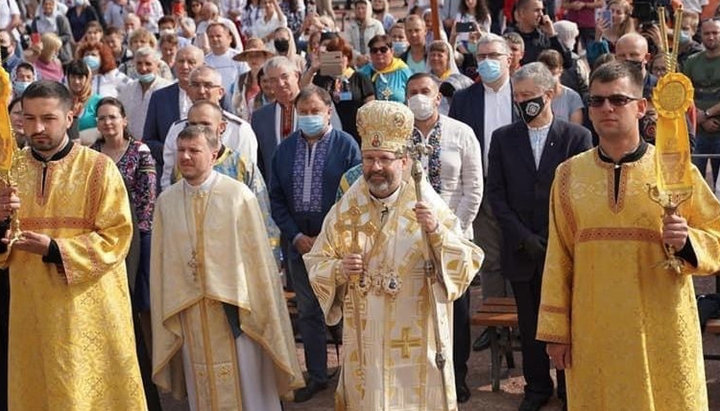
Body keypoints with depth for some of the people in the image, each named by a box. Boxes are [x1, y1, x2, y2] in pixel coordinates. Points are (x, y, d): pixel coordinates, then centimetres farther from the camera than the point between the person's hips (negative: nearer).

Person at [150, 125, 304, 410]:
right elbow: (161, 263, 6)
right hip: (190, 314, 3)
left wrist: (259, 311, -3)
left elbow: (257, 255, -4)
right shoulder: (166, 201, 3)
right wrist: (166, 315, 5)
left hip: (234, 307, -3)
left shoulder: (238, 196, -7)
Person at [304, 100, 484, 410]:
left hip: (416, 341, -2)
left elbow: (466, 265, -11)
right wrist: (338, 270, -15)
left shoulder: (429, 206, -5)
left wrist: (437, 231, -27)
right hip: (365, 342, 2)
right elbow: (315, 265, 6)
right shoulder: (345, 210, 2)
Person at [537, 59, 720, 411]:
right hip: (593, 332, 2)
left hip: (662, 330, -2)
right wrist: (555, 330, 7)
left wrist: (687, 242, -18)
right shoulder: (569, 174, 6)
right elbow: (559, 257, 8)